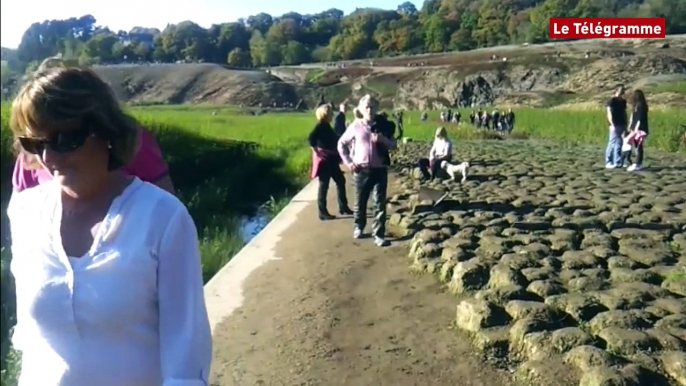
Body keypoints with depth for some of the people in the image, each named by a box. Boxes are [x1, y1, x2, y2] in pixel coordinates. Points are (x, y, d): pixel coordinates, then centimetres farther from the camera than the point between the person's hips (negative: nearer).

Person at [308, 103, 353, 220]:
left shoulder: (326, 126, 14)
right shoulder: (320, 126, -14)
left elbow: (334, 140, 21)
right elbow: (311, 138, -27)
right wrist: (317, 151, -22)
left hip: (331, 159, 10)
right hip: (324, 160, -10)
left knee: (340, 181, 14)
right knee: (324, 185, -3)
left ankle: (343, 207, 25)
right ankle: (323, 213, 5)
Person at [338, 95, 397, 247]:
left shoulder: (383, 125, 0)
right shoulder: (355, 126, -3)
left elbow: (393, 145, 3)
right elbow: (341, 144, 6)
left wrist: (383, 139, -17)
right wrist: (348, 162, -2)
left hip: (380, 170, 0)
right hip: (362, 170, 0)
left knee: (380, 204, 0)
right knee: (360, 202, 14)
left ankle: (379, 235, 7)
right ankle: (359, 227, 36)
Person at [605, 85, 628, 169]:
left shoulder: (623, 101, 15)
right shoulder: (612, 100, -6)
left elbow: (624, 113, 19)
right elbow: (609, 113, -11)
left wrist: (626, 125, 14)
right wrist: (612, 124, -19)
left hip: (622, 125, 7)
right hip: (615, 125, -7)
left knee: (619, 143, 6)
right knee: (613, 143, -6)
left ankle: (617, 162, 11)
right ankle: (608, 162, 0)